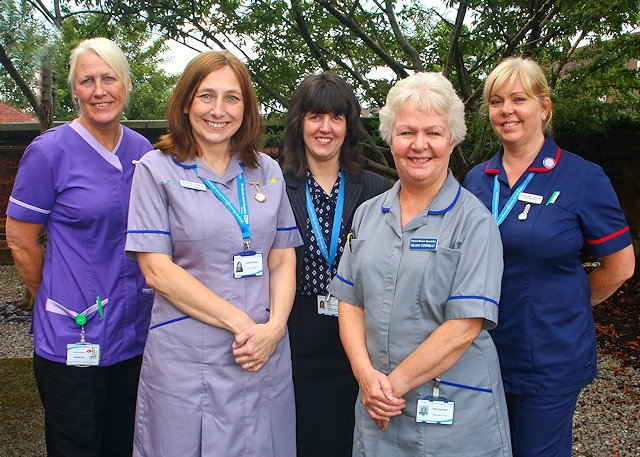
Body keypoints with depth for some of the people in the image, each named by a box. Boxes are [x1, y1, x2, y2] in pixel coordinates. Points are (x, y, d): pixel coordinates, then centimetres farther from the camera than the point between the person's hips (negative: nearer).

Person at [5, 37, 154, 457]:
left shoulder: (142, 151, 4)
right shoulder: (50, 151, -10)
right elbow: (20, 240, -4)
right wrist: (55, 301, 3)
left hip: (136, 332, 5)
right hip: (73, 339, -4)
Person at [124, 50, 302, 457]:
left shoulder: (267, 172, 7)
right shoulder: (157, 169, -3)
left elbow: (283, 260, 7)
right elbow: (157, 270, -10)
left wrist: (273, 327, -10)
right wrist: (240, 323, -14)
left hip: (266, 356, 3)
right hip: (186, 359, -3)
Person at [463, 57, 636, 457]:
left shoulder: (583, 178, -10)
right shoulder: (477, 180, 3)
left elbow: (620, 265, -4)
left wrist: (570, 304, 4)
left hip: (550, 357, -4)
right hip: (484, 349, 4)